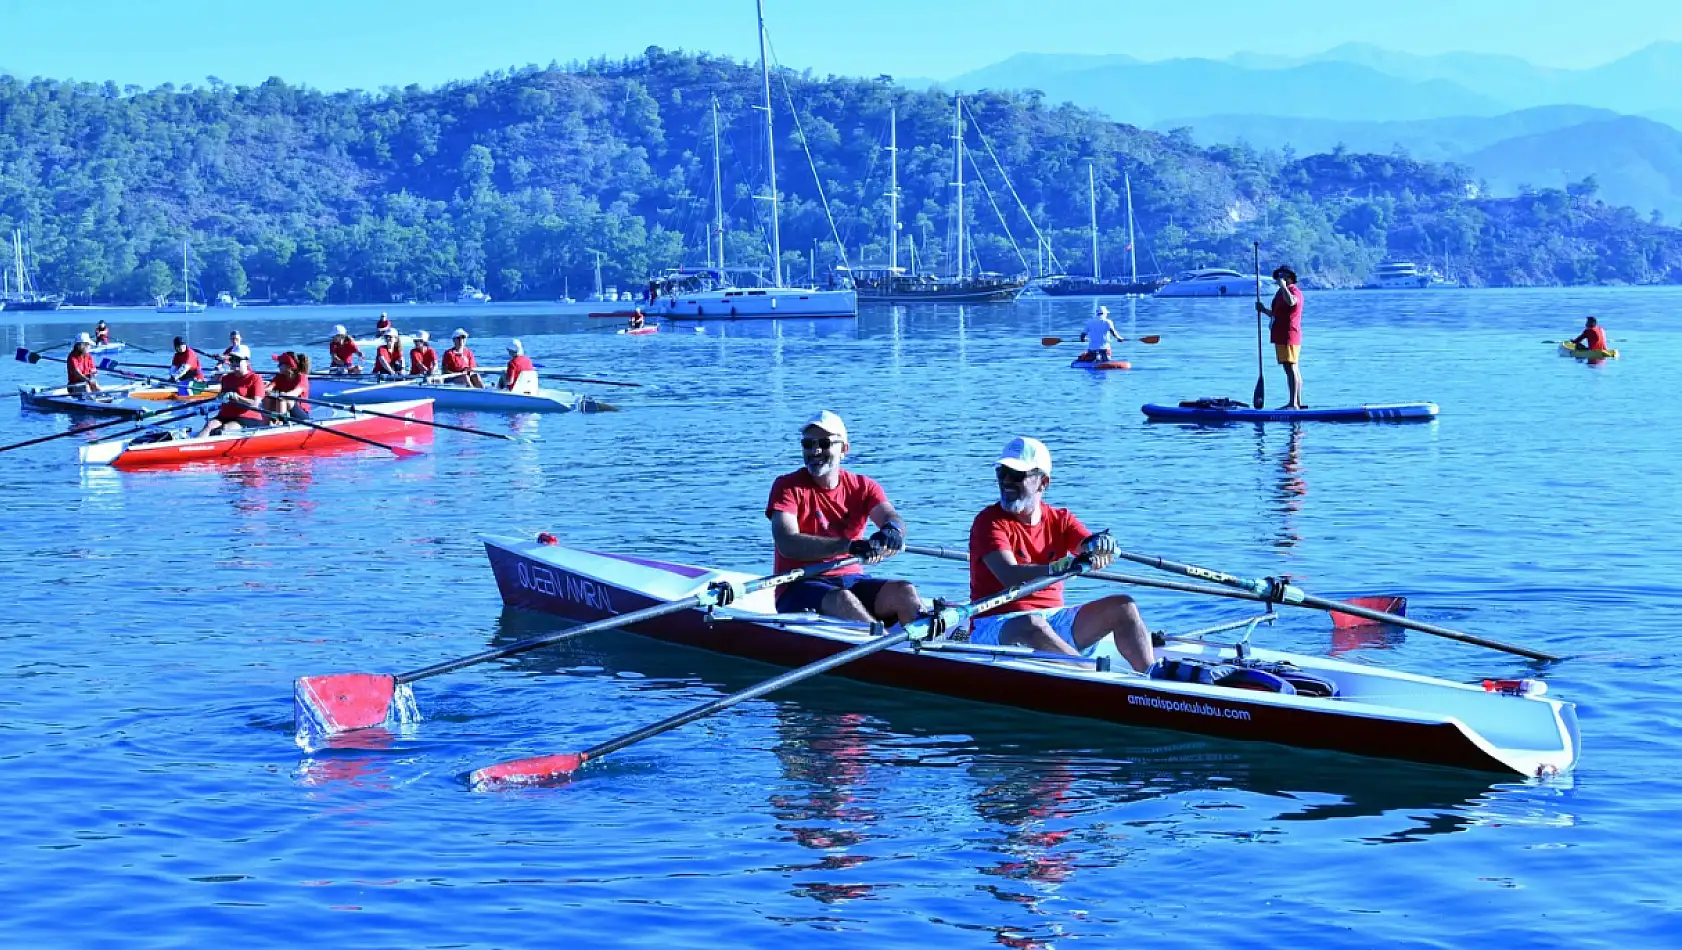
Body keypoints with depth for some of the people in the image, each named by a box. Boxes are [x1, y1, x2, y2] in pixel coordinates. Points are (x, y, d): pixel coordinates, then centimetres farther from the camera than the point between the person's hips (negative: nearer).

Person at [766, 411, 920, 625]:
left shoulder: (863, 487, 11)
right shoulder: (788, 486, -2)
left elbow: (892, 518, -8)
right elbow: (786, 544, -18)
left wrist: (891, 531, -36)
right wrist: (849, 546, -31)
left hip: (852, 581, 4)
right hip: (800, 588, -4)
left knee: (904, 590, -21)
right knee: (841, 599, -35)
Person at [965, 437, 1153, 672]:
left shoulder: (1060, 520, 12)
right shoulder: (989, 522, -6)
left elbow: (1089, 544, -7)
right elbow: (1009, 575, -23)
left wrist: (1100, 545, -33)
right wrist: (1057, 569, -40)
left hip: (1052, 619, 6)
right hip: (996, 627, -6)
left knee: (1121, 606, -8)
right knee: (1031, 625, -39)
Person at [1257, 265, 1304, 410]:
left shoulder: (1294, 291, -9)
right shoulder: (1281, 292, 22)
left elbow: (1291, 302, -34)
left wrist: (1283, 286, -25)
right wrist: (1264, 309, 15)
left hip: (1289, 336, -11)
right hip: (1281, 336, 11)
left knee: (1290, 368, -14)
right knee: (1293, 369, 13)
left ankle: (1293, 403, -19)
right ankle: (1298, 403, 17)